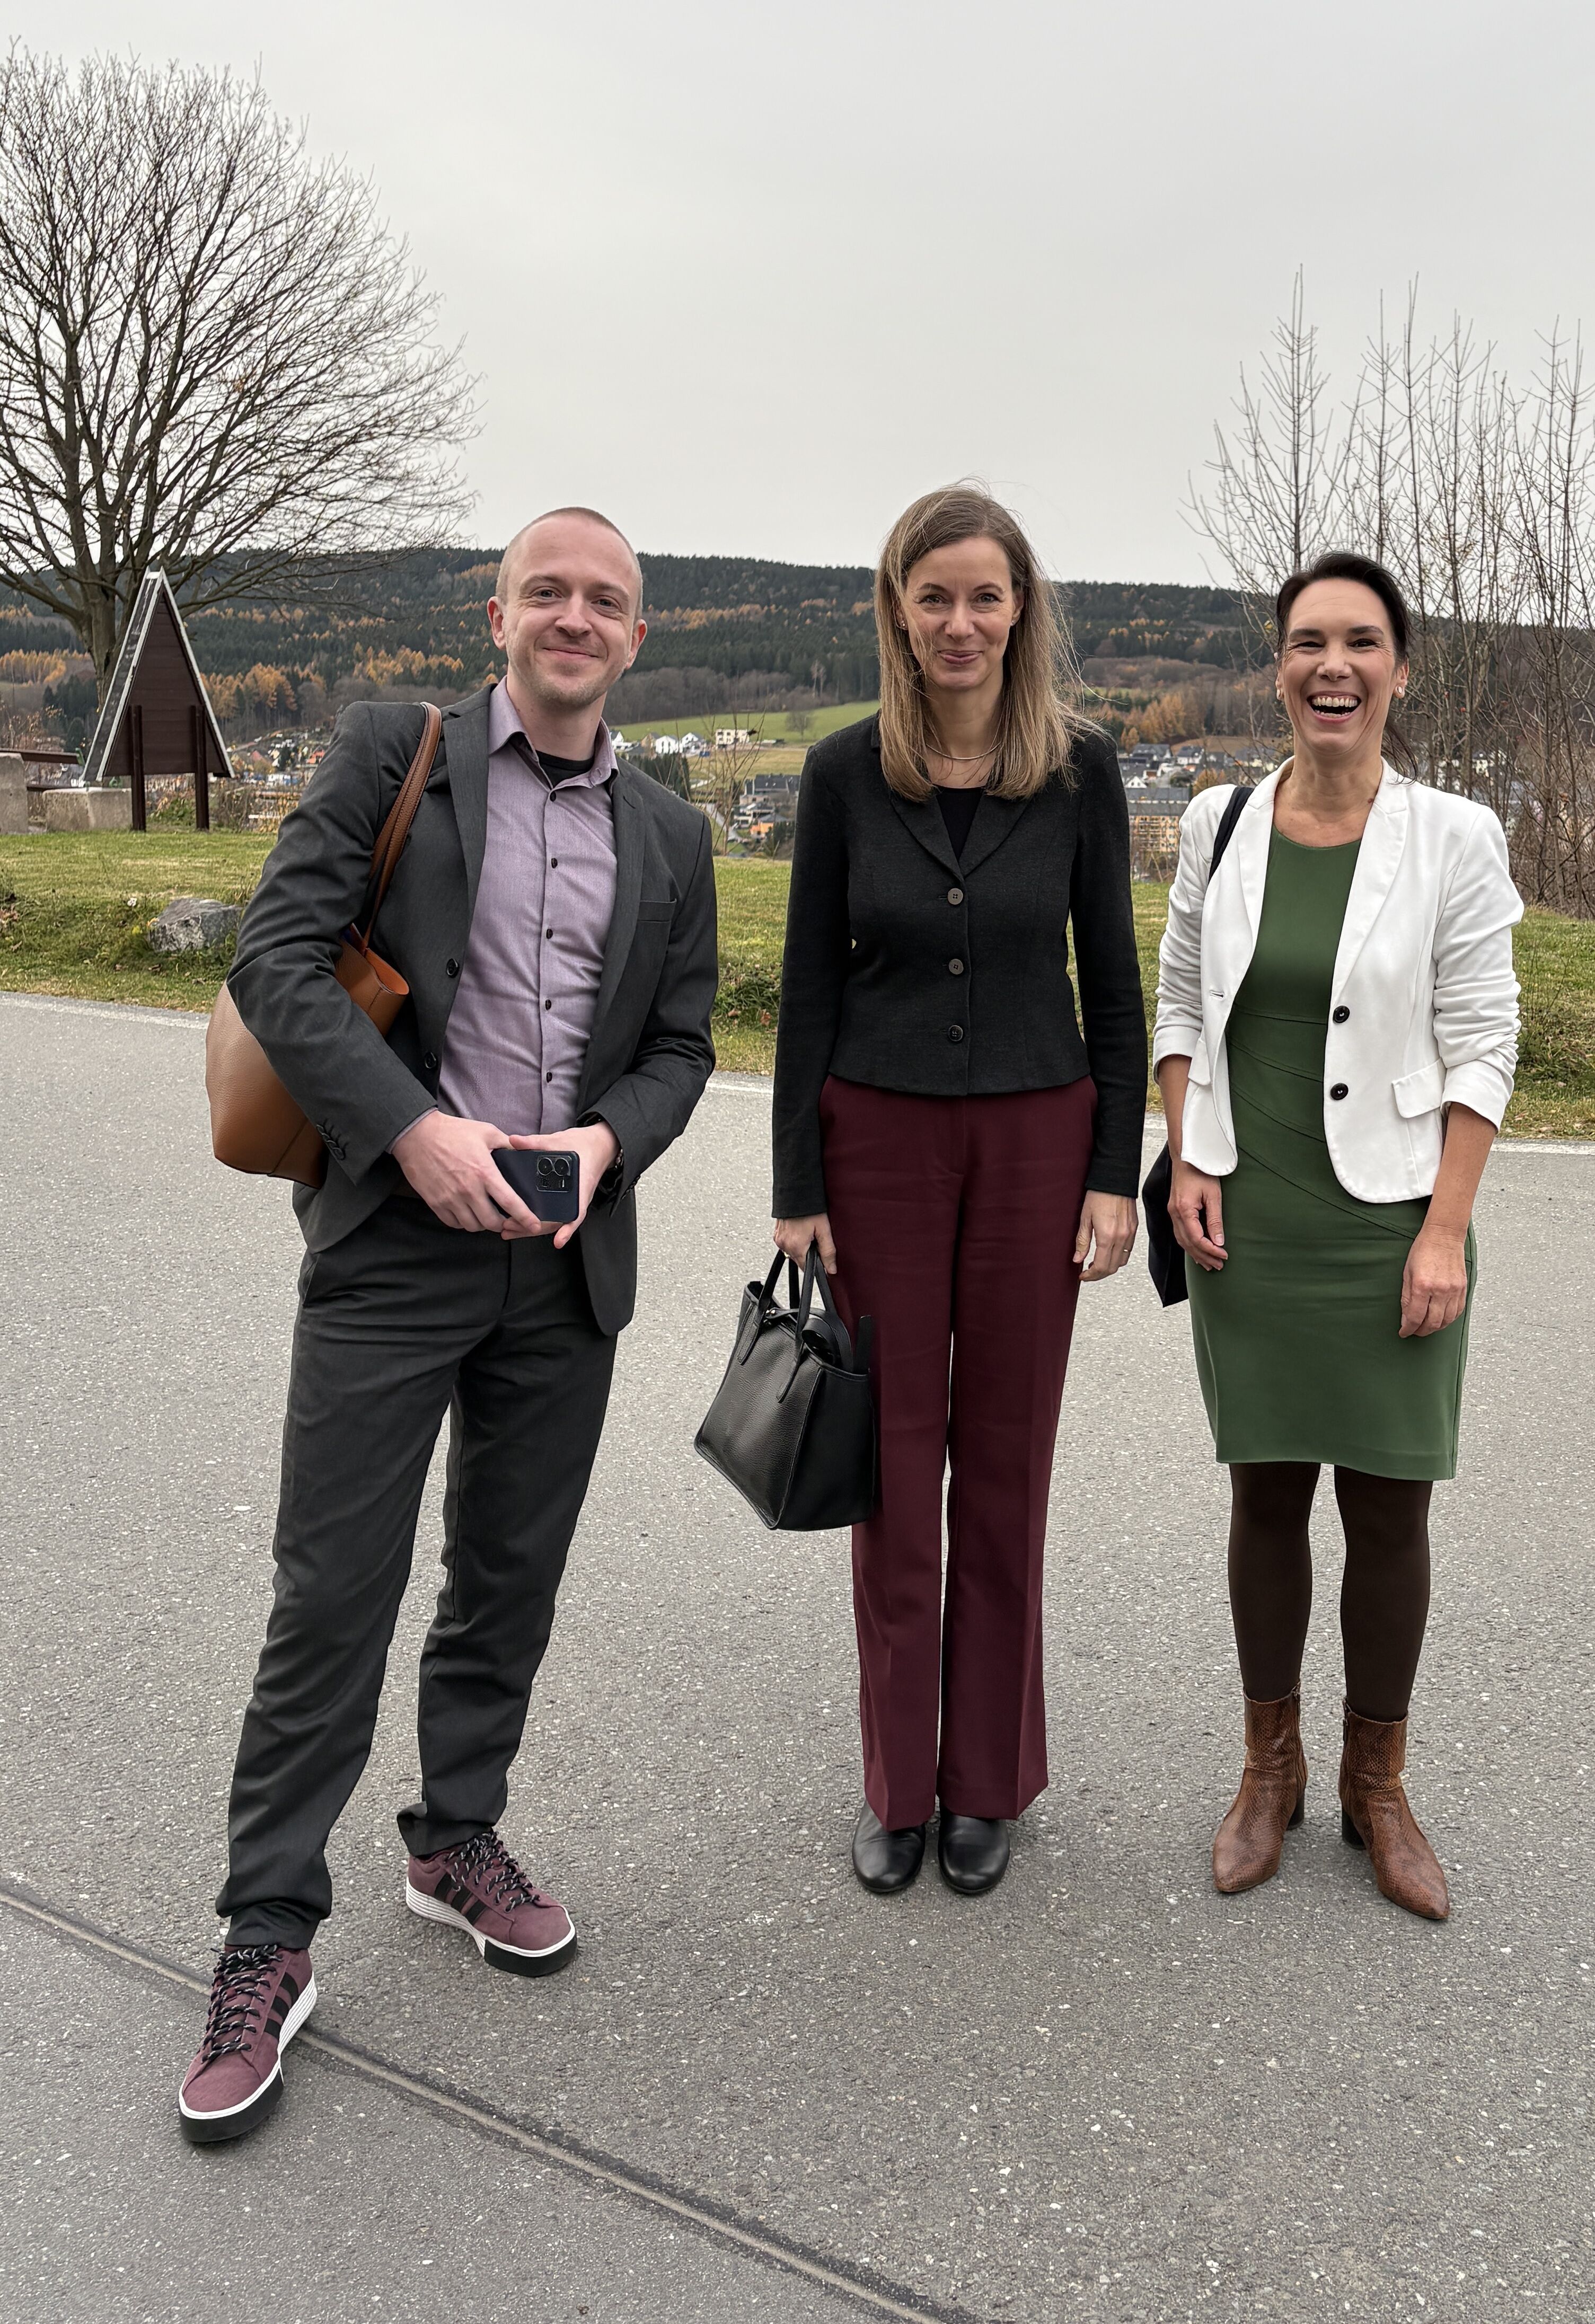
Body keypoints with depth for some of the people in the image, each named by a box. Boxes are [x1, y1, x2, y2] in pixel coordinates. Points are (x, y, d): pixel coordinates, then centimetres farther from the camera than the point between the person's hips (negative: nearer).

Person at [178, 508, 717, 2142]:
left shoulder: (670, 836, 12)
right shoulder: (391, 752, 0)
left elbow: (681, 1046, 12)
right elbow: (275, 957, -8)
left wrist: (605, 1140, -9)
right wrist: (415, 1128, -20)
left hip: (567, 1261, 4)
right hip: (392, 1244, -4)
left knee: (512, 1578, 15)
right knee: (332, 1596, -1)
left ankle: (458, 1839, 36)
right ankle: (267, 1941, 14)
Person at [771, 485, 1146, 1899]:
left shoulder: (1081, 771, -1)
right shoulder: (846, 773, -2)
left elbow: (1113, 980, 3)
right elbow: (810, 986, 0)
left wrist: (1117, 1173, -2)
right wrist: (796, 1188, -2)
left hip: (1035, 1138, 0)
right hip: (878, 1138, 0)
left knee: (1005, 1458, 8)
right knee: (896, 1454, 7)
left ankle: (989, 1776, 26)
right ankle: (898, 1778, 24)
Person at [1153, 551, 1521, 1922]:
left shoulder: (1453, 839, -5)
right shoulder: (1219, 826, 3)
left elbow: (1481, 1048, -5)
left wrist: (1446, 1231, -10)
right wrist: (1188, 1164, 1)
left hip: (1387, 1224, -2)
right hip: (1249, 1223, 2)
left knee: (1391, 1506, 5)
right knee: (1268, 1491, 11)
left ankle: (1377, 1785, 26)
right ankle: (1272, 1769, 29)